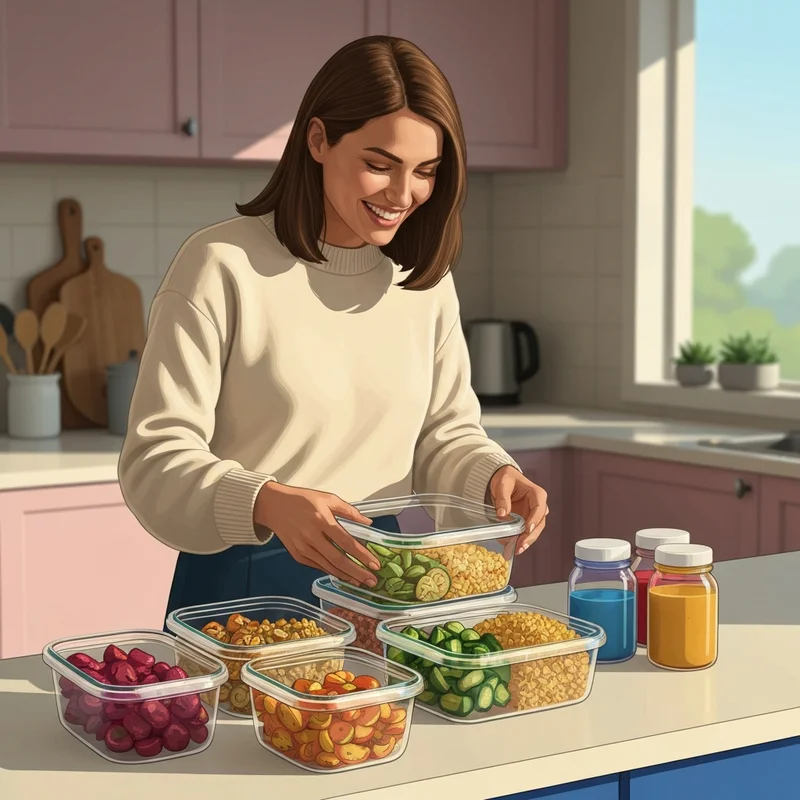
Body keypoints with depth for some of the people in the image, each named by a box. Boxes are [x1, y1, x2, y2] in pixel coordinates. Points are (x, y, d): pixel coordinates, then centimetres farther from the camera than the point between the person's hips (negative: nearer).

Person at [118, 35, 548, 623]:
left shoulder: (425, 277, 10)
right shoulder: (223, 267, -9)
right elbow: (156, 461, -12)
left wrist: (492, 475, -7)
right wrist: (268, 504, -30)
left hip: (385, 583, 4)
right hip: (243, 587, -4)